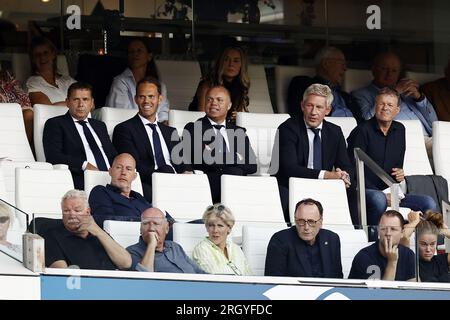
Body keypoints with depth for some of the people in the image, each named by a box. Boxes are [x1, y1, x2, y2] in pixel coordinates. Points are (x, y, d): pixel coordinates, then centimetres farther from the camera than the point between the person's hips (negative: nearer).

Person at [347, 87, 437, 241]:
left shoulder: (399, 130, 15)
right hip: (364, 191, -7)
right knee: (378, 199, -41)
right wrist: (383, 194, -18)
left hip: (390, 190, 7)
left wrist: (400, 173, -2)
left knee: (429, 203, -10)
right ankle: (373, 238, -30)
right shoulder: (363, 130, -7)